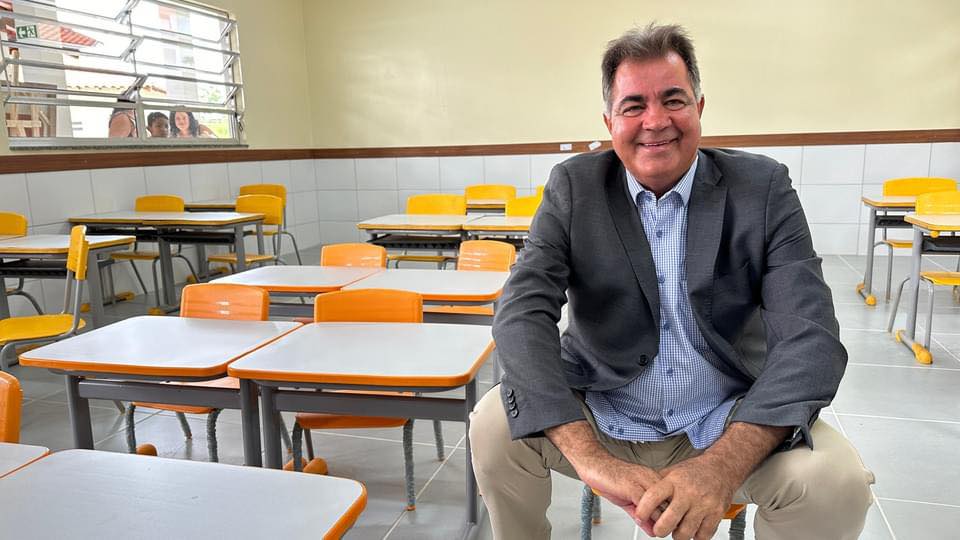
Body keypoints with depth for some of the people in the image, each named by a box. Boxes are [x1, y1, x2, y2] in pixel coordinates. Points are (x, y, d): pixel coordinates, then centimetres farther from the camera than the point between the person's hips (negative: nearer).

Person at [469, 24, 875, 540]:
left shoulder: (762, 187, -7)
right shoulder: (575, 186, -6)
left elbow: (810, 337, -15)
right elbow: (522, 313, -17)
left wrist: (721, 467, -32)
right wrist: (589, 456, -31)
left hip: (729, 423, 0)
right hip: (595, 415, 1)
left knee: (835, 480, -25)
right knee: (493, 424, -22)